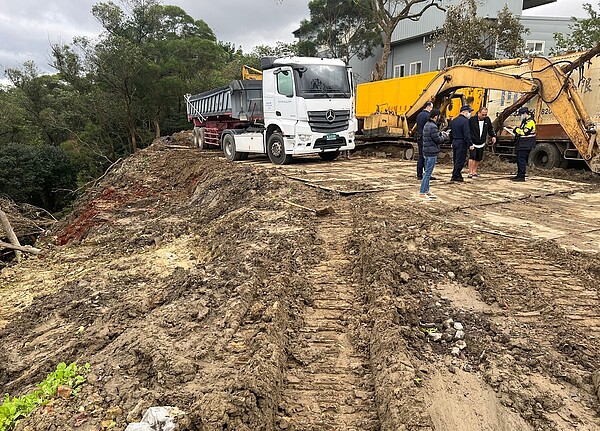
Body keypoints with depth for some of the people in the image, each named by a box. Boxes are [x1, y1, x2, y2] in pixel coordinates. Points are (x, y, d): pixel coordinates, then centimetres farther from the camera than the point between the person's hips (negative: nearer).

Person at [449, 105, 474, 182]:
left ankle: (458, 175, 20)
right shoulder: (465, 121, -14)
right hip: (461, 143, -8)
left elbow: (451, 133, 17)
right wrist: (470, 144, -17)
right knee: (460, 160, -2)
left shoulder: (454, 120, 11)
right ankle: (456, 176, 0)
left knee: (456, 160, 13)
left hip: (454, 142, 8)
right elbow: (467, 134, -19)